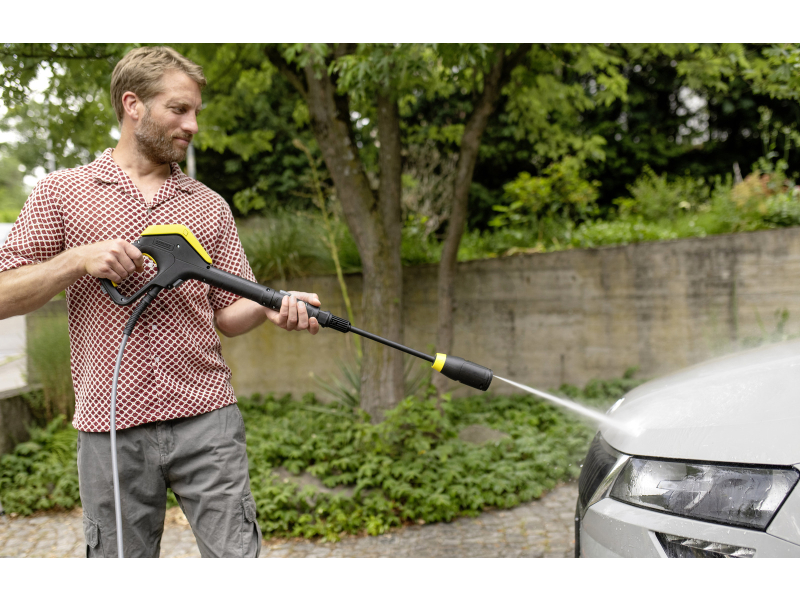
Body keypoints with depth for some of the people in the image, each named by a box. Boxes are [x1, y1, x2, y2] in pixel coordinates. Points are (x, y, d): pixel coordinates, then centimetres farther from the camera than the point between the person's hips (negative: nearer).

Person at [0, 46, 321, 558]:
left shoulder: (210, 206, 12)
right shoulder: (62, 192, 5)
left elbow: (229, 313, 11)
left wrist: (272, 307, -11)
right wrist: (78, 259, -14)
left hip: (208, 420, 2)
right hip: (111, 428, -1)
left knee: (236, 554, -1)